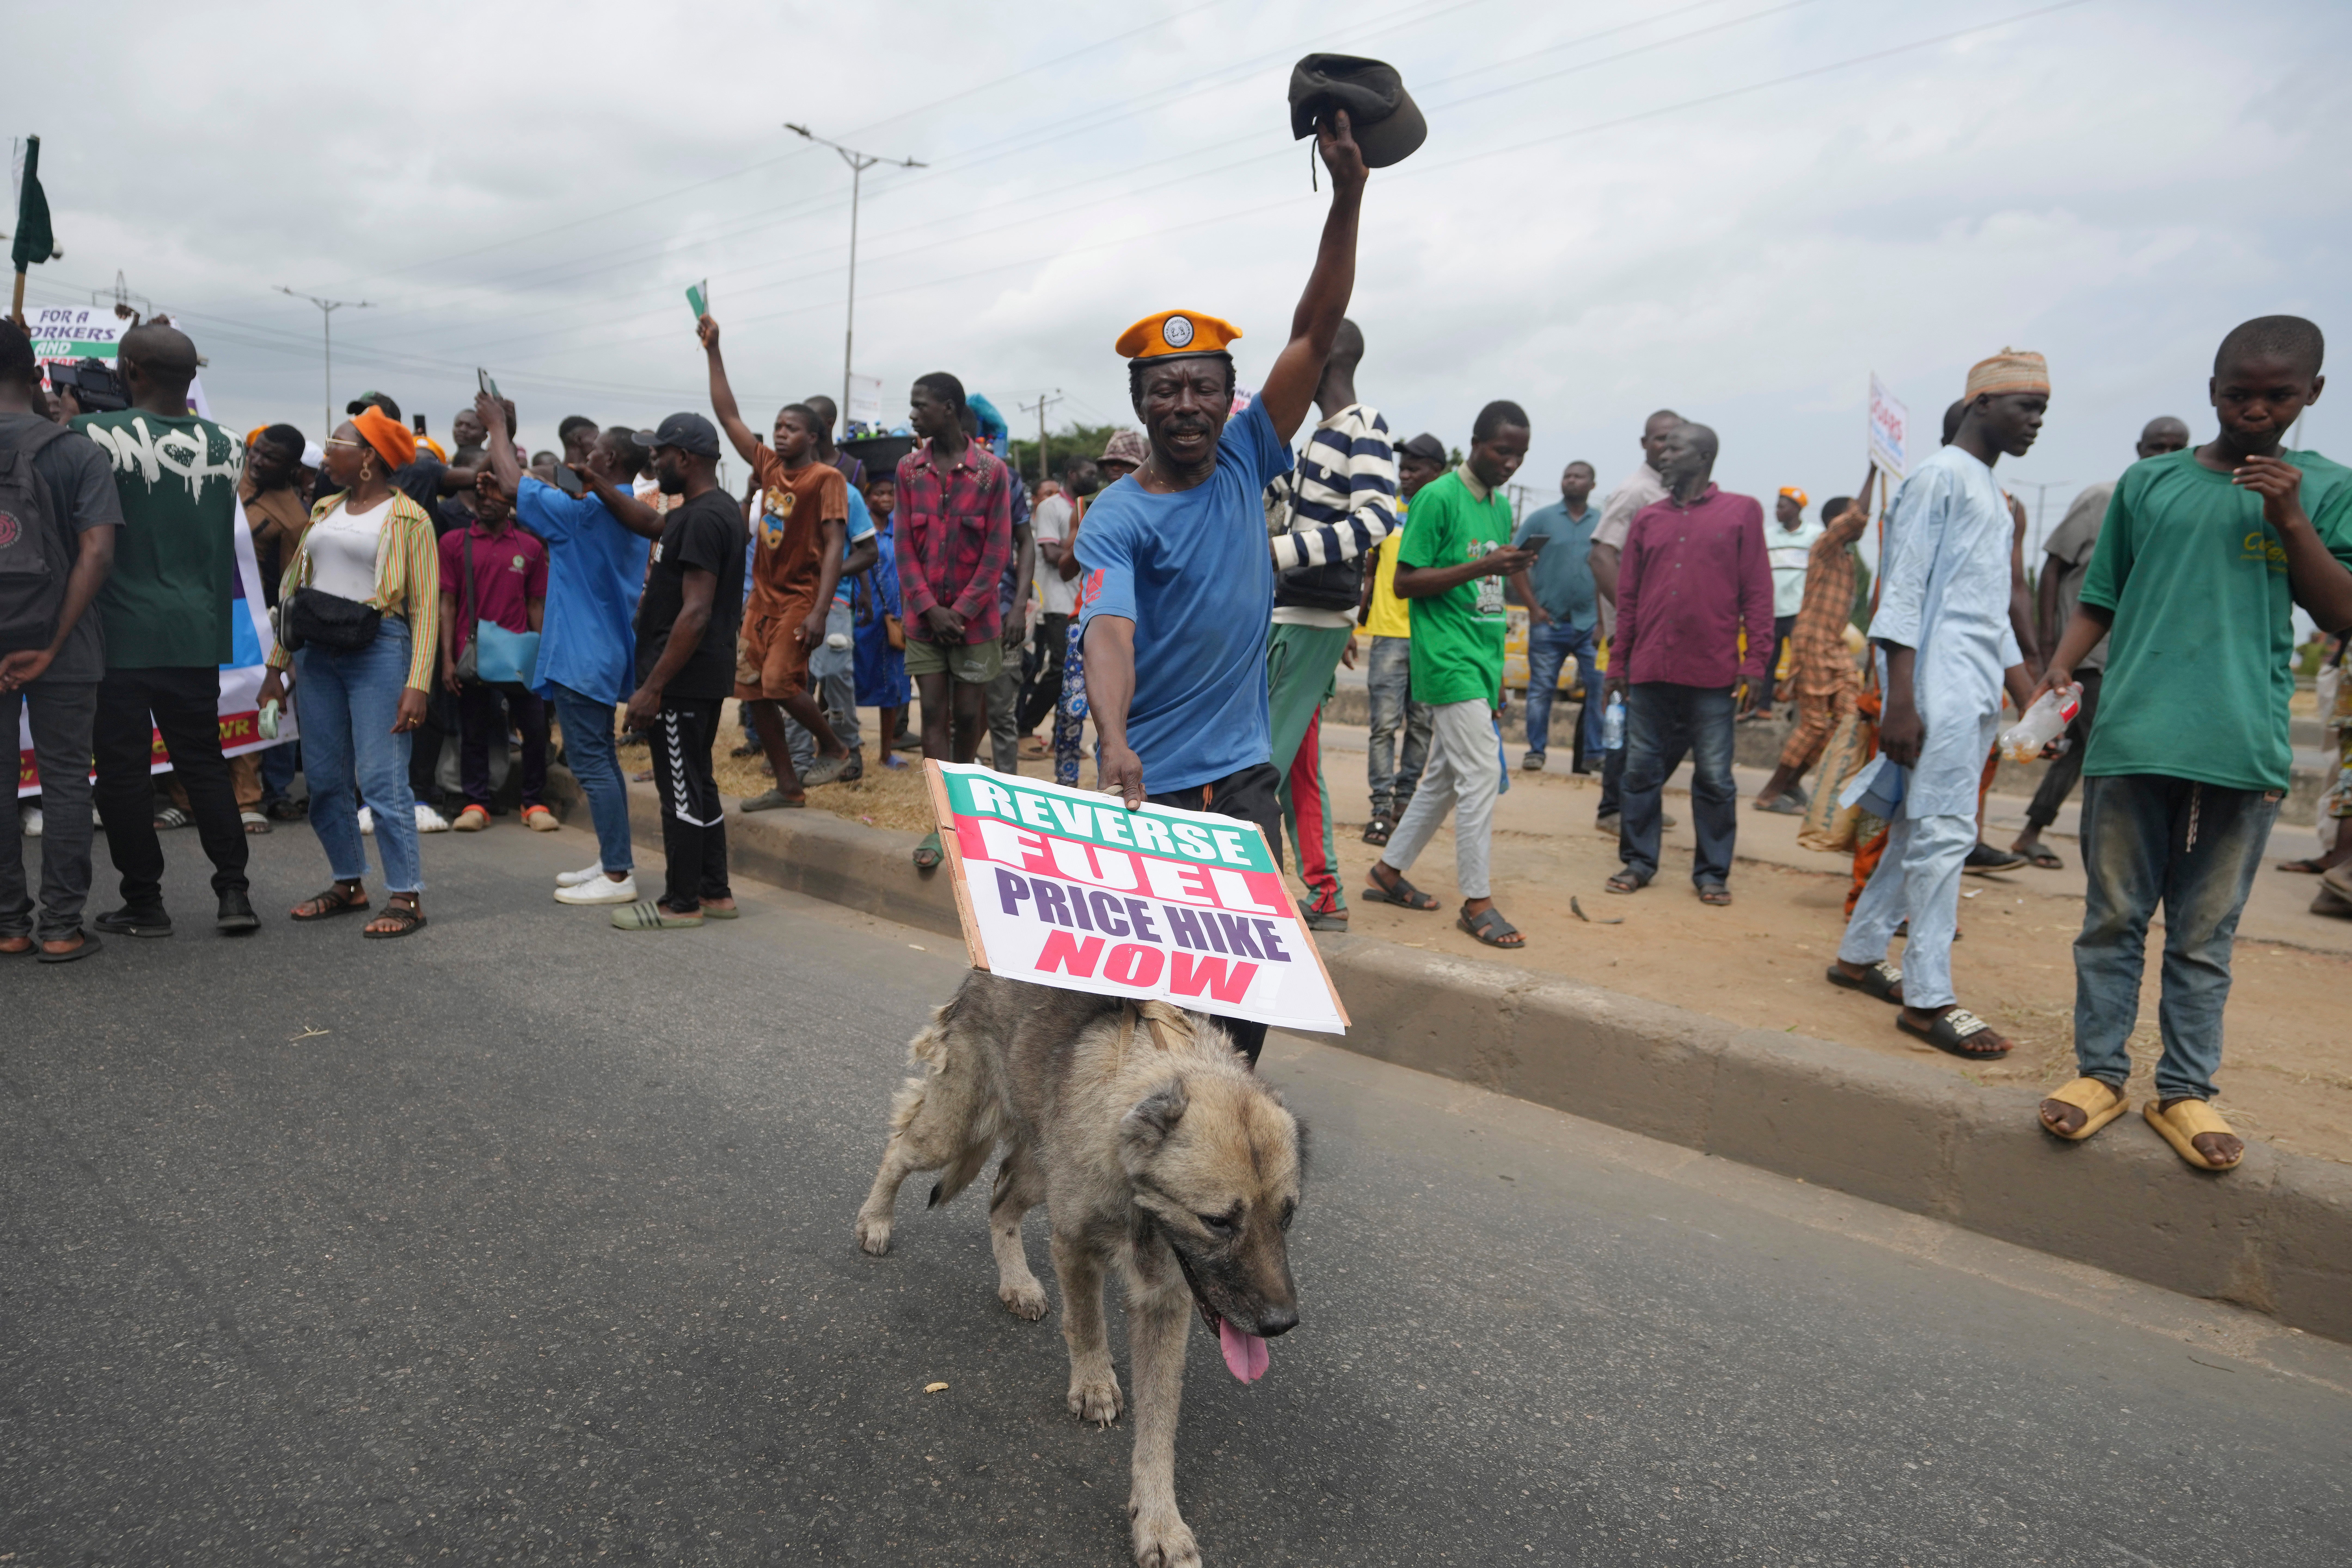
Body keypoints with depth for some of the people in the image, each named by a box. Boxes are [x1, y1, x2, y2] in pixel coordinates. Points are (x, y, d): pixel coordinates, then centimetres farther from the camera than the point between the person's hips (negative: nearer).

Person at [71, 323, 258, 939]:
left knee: (124, 769, 5)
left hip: (120, 635, -4)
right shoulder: (226, 446, 4)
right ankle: (233, 892, 7)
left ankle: (143, 902, 11)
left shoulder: (97, 435, -9)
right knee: (203, 761, 11)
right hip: (197, 636, 4)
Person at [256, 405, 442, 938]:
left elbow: (426, 606, -9)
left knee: (382, 779, -10)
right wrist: (277, 665, 12)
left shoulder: (408, 517, -2)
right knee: (325, 779, 9)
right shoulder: (326, 510, 16)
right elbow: (295, 588, 18)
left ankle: (406, 896, -4)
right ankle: (349, 884, 21)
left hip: (378, 650, -6)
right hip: (317, 652, 7)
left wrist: (418, 684, -18)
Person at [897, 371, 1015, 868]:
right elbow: (905, 546, 2)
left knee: (968, 714, 4)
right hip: (924, 615, 2)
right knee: (933, 714, -1)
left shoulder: (992, 472, -5)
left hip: (974, 617, -2)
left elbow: (997, 552, -7)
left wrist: (960, 611, -12)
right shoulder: (909, 470, 4)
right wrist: (930, 608, -9)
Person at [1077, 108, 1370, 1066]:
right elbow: (1109, 634, -27)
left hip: (1247, 773, 5)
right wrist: (1113, 746, -45)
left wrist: (1348, 192, -8)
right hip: (1152, 787, -5)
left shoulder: (1244, 465, 4)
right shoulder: (1115, 521, -10)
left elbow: (1316, 334, -1)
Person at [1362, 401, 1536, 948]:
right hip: (1447, 657, -8)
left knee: (1445, 777, 12)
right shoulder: (1438, 498, -10)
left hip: (1482, 659, 8)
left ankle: (1389, 871, 25)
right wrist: (1481, 568, -21)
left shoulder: (1502, 506, 15)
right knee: (1481, 773, -10)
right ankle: (1477, 901, -1)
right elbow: (1406, 582, -13)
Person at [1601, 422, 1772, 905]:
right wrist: (1617, 664, 10)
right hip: (1650, 671, 3)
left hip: (1712, 676, -3)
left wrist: (1756, 664, -7)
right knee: (1641, 771, 7)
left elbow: (1758, 594, 0)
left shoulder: (1741, 512, 3)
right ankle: (1638, 862, 20)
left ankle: (1712, 873, 15)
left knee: (1715, 779, 4)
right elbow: (1627, 597, 12)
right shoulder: (1647, 519, 11)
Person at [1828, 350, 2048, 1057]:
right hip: (1938, 689, -9)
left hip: (1977, 693, 9)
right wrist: (1898, 701, -19)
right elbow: (1902, 594, -12)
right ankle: (1929, 998, -7)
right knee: (1945, 832, -10)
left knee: (1921, 829, 11)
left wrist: (2031, 699, 22)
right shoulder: (1940, 477, -5)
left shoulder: (1992, 494, 23)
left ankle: (1860, 954, 21)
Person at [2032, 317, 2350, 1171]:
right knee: (2114, 919, 5)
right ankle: (2100, 1071, 15)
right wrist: (2057, 670, -2)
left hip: (2245, 748, 0)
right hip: (2131, 738, 0)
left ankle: (2185, 1090, 16)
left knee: (2205, 936, 7)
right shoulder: (2149, 481, 10)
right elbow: (2099, 599, 13)